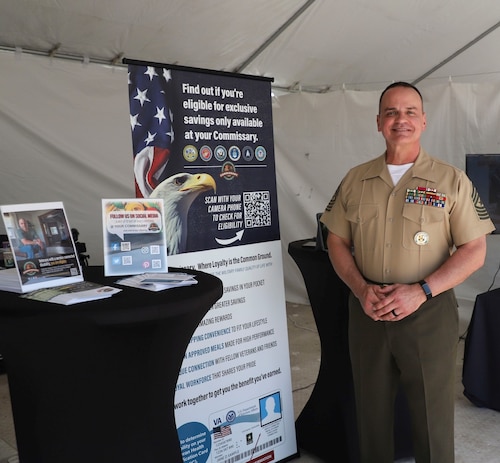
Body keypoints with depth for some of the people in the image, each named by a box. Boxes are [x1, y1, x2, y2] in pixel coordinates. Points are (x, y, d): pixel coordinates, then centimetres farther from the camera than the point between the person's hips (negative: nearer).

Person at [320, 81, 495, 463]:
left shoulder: (452, 181, -4)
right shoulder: (355, 180, 5)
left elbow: (474, 252, -5)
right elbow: (337, 241, 8)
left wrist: (421, 291, -18)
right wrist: (361, 289, -9)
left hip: (429, 313, -2)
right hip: (366, 313, 3)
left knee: (432, 417, 10)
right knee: (372, 414, 17)